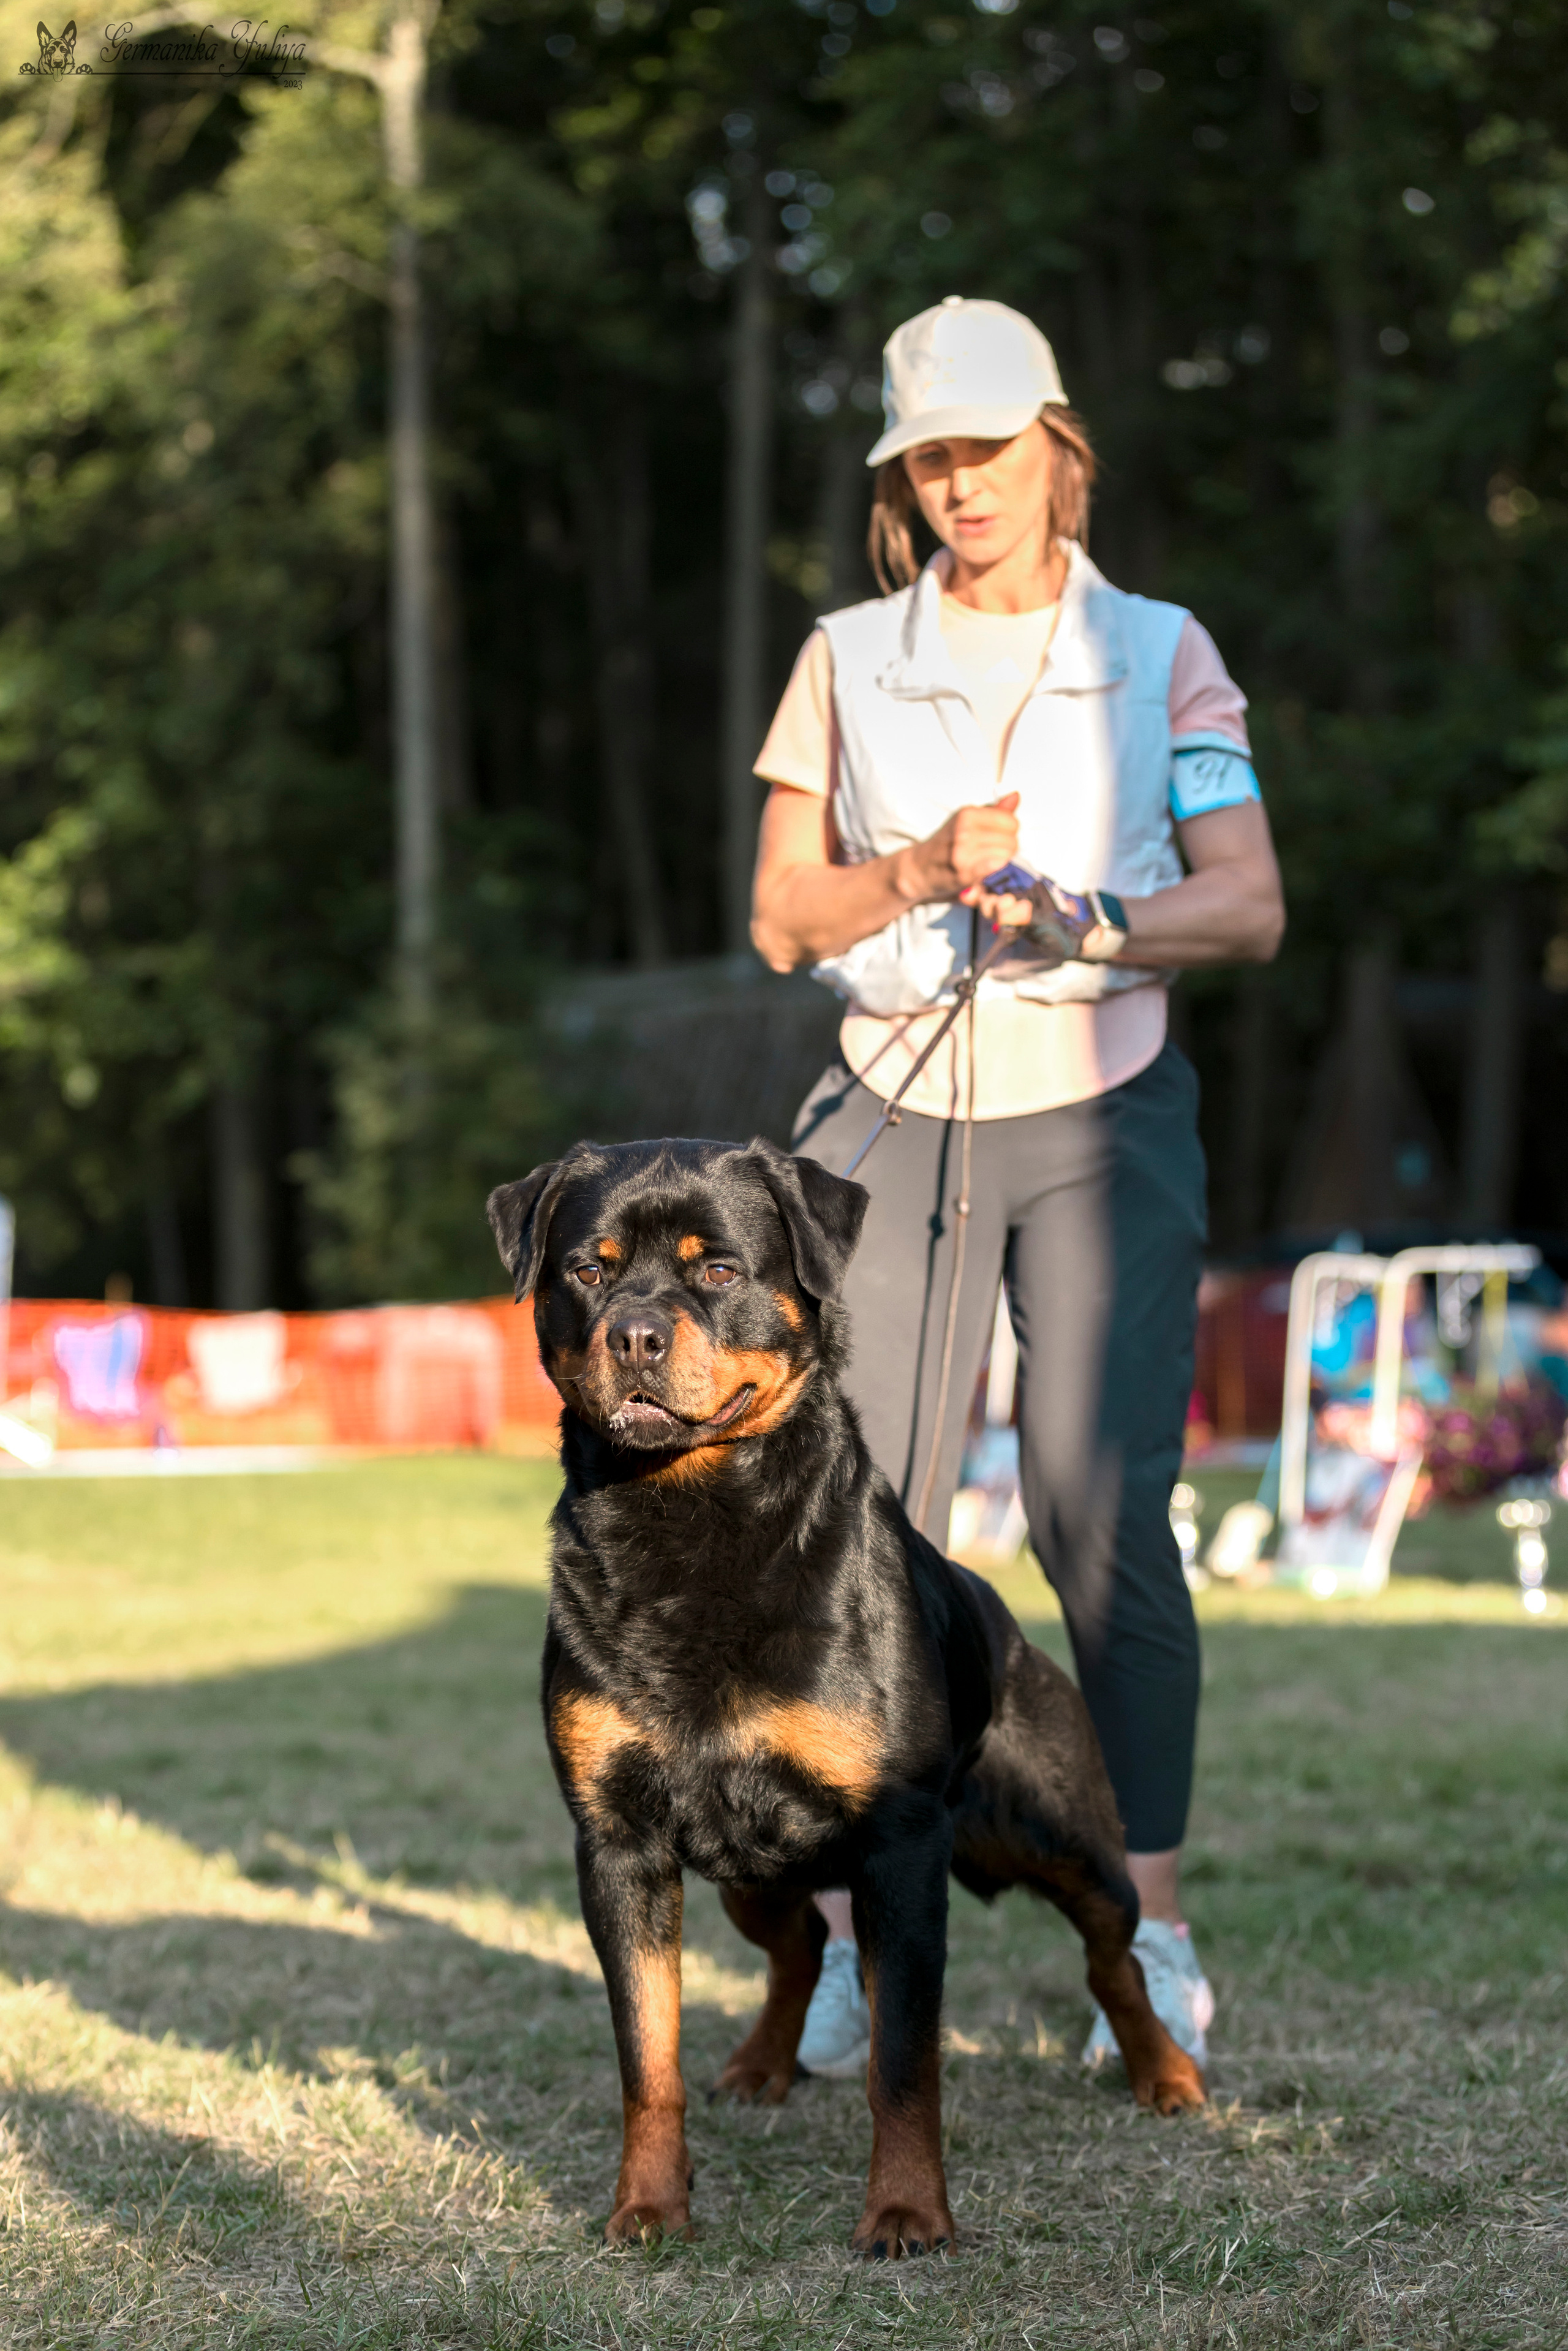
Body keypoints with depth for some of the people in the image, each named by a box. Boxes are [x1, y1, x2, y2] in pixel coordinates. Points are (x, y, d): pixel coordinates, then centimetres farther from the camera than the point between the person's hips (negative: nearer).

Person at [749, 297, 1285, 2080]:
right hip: (897, 1123, 1)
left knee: (1100, 1518, -9)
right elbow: (779, 920, 6)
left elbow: (1253, 909, -4)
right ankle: (842, 1938, -1)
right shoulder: (848, 664, 8)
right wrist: (919, 873, -13)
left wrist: (1083, 919, -21)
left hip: (1102, 1122, -1)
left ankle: (1154, 1931, 2)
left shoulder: (1160, 657, 4)